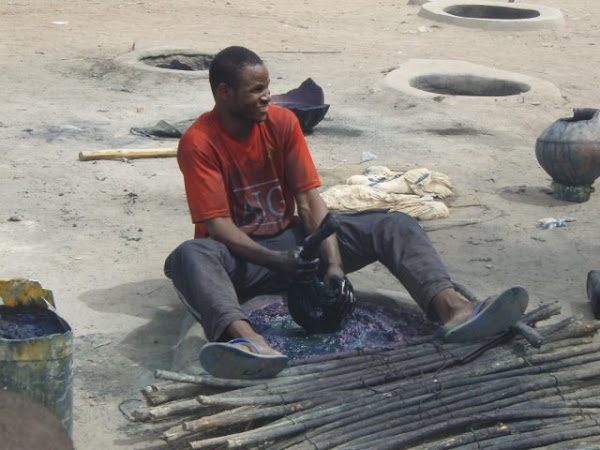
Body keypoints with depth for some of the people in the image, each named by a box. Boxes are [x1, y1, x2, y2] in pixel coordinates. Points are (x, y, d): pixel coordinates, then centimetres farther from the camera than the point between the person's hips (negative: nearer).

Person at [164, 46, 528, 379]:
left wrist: (334, 264, -20)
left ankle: (452, 307, -40)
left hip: (292, 238, 4)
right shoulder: (198, 143, -14)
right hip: (242, 255, -4)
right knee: (190, 256, -40)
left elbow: (309, 200, -6)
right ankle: (246, 340, -68)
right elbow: (218, 225, -19)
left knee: (395, 226, -14)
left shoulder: (283, 122, -1)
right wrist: (276, 260, -34)